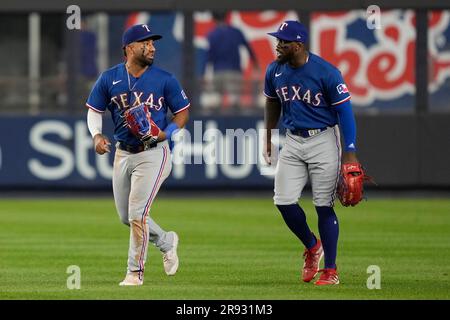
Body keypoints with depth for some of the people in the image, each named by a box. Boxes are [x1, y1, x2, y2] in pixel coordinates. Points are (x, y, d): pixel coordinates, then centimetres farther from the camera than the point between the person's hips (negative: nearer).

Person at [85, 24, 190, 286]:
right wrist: (97, 135, -10)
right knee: (126, 217, 12)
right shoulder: (109, 79, 0)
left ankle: (135, 272, 0)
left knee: (137, 214, -11)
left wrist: (167, 132, -15)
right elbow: (95, 111, 9)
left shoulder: (164, 80, -6)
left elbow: (183, 112, 2)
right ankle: (166, 241, 37)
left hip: (154, 153, -4)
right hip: (123, 154, 4)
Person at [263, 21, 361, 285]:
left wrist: (350, 151, -18)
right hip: (293, 142, 5)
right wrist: (268, 139, 21)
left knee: (324, 206, -4)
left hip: (323, 140, -5)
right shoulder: (274, 71, -1)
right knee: (284, 201, -2)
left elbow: (345, 110, -14)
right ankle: (312, 247, 24)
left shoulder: (326, 73, -17)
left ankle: (331, 271, 5)